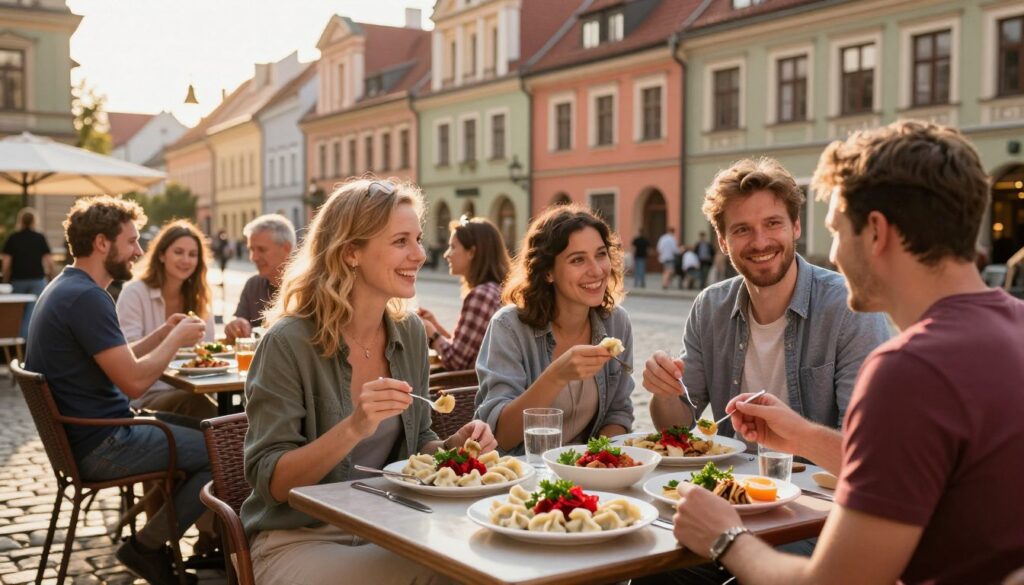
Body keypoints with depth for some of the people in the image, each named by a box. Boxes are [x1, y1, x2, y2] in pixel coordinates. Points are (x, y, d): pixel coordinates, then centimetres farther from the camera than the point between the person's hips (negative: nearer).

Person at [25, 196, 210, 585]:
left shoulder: (64, 289, 12)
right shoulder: (87, 297, -21)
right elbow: (134, 381, -25)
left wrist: (164, 333, 7)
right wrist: (176, 339, -10)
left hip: (83, 436, 11)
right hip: (102, 446, -11)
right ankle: (146, 547, 1)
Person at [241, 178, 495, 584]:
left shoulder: (410, 333, 1)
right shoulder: (289, 343, -16)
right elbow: (270, 481, -17)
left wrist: (453, 446, -9)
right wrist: (354, 429, -32)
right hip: (300, 540, -5)